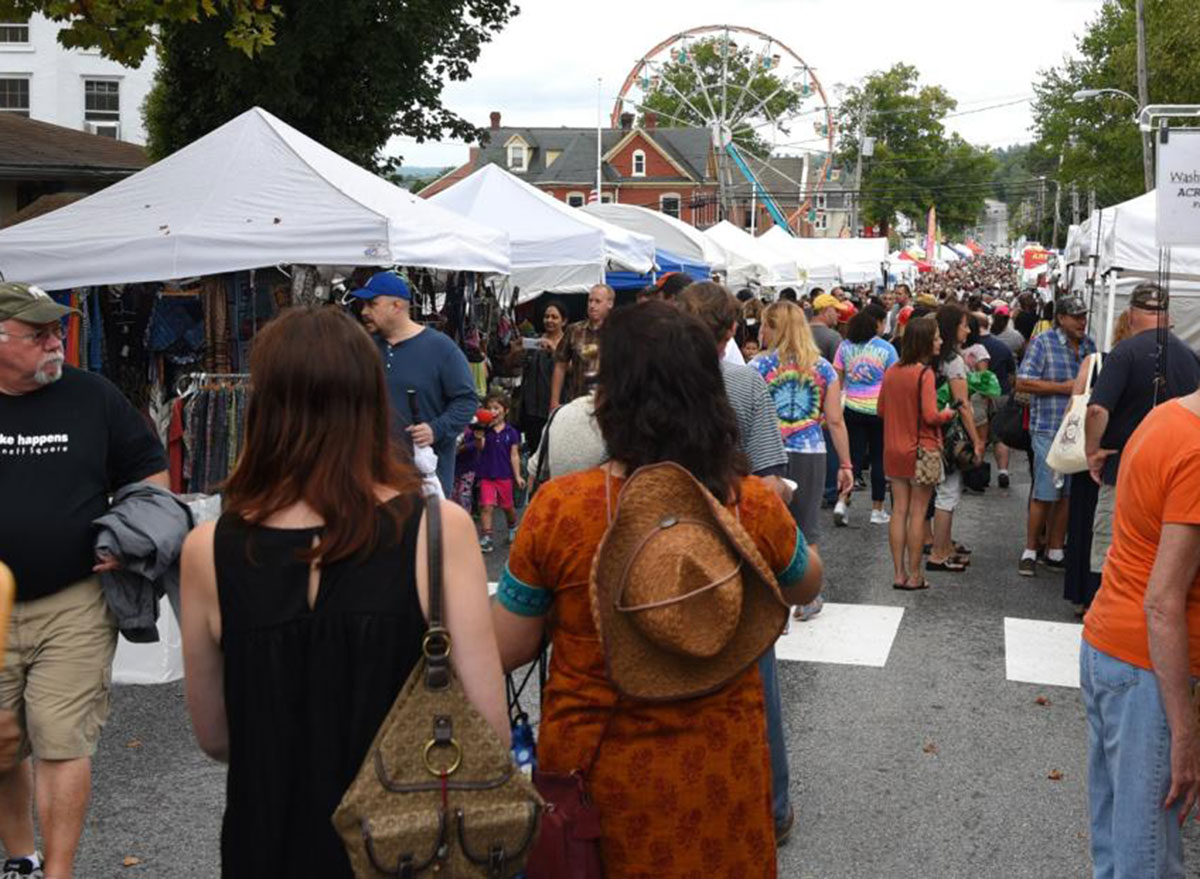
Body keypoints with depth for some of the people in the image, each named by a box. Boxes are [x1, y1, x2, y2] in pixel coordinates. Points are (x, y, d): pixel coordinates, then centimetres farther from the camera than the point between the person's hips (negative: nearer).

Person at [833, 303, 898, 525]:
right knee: (879, 458, 8)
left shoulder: (845, 346, 2)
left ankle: (842, 500, -4)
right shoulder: (886, 349, -8)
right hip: (879, 409, -3)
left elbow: (836, 380, 4)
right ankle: (877, 509, 14)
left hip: (852, 408, 3)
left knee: (855, 456, 11)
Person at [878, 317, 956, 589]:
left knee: (899, 510, 9)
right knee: (917, 513, 3)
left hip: (893, 451, 6)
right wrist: (949, 413, -3)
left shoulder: (891, 372, 4)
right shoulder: (924, 373, -17)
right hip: (921, 451, -6)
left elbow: (881, 410, 11)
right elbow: (931, 415, -21)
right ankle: (914, 576, 9)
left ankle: (898, 573, 13)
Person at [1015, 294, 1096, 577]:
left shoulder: (1089, 346, 13)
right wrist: (1064, 387, -14)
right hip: (1049, 430, -6)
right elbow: (1023, 384, -10)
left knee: (1068, 494, 9)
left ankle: (1055, 551, 19)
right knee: (1045, 494, -5)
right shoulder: (1043, 343, -5)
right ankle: (1030, 551, 8)